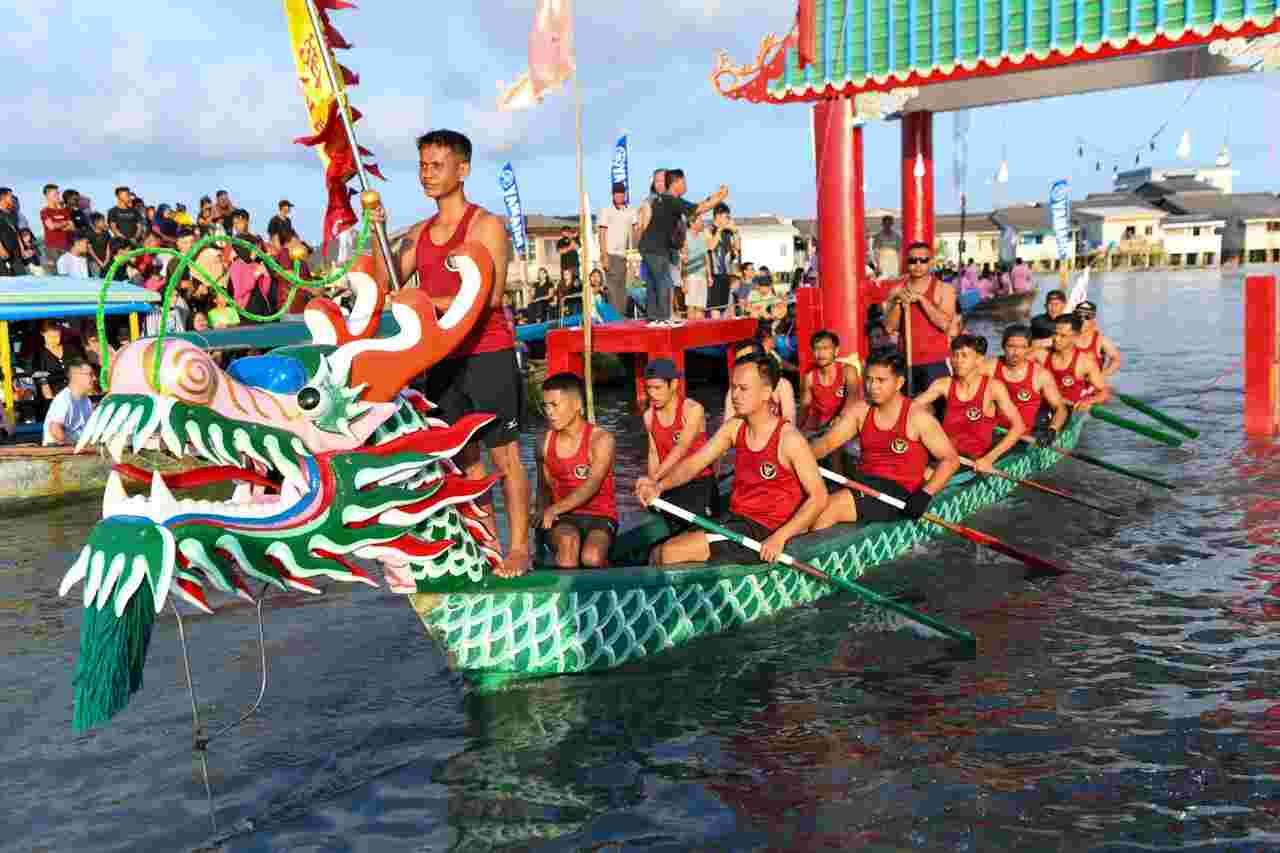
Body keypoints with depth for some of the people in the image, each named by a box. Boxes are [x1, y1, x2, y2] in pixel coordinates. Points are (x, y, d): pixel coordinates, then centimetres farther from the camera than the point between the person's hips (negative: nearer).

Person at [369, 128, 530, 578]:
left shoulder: (485, 225, -5)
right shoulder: (419, 233, 15)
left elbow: (490, 295, -16)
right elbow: (385, 284, 7)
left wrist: (429, 302, -17)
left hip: (488, 354, -6)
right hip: (442, 357, 7)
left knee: (503, 453, -2)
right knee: (463, 456, 10)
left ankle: (519, 546, 4)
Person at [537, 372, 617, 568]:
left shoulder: (601, 439, -7)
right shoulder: (545, 443, 6)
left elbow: (592, 485, -20)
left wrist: (555, 509, -28)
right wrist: (544, 510, 1)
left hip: (600, 516, -2)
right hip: (563, 518, 2)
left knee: (592, 557, -31)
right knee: (567, 543, -34)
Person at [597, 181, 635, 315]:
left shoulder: (631, 210, 9)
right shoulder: (606, 210, 2)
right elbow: (602, 234, -1)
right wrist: (604, 256, -10)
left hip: (624, 254, 3)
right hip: (611, 254, -3)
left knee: (622, 288, 6)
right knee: (613, 288, -6)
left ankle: (623, 315, 10)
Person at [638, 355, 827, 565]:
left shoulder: (788, 439, -16)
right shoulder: (734, 427, 4)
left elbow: (818, 496, -14)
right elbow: (694, 463, 0)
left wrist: (780, 537, -23)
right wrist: (660, 485, -19)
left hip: (764, 533, -7)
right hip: (734, 520, 7)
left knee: (671, 554, -16)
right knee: (658, 554, 1)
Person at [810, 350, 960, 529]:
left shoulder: (916, 416, -6)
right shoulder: (860, 410, 8)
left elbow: (951, 459, -5)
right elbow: (827, 442, 4)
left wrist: (925, 494, -18)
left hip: (899, 490, -5)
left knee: (830, 506, -27)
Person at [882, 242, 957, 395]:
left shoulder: (943, 289, 0)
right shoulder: (897, 290, 10)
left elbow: (944, 323, -15)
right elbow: (889, 327, 1)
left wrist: (920, 298, -16)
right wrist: (899, 302, -13)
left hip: (936, 362, -3)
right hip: (906, 361, 3)